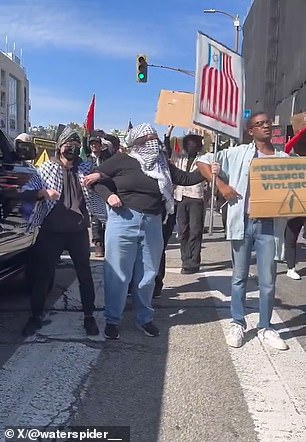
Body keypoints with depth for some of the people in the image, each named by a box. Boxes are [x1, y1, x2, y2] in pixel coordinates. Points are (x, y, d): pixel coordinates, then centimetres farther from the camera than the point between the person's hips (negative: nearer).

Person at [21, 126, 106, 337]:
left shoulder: (86, 168, 7)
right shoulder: (47, 168, 2)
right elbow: (25, 192, -1)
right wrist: (43, 192, -21)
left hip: (79, 231, 2)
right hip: (51, 230, -1)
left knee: (85, 273, 7)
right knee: (43, 273, 5)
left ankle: (89, 316, 21)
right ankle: (36, 316, 22)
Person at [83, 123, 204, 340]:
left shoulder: (163, 165, 11)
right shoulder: (122, 160, -2)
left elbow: (186, 178, 10)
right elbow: (96, 178, 3)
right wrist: (108, 195, -12)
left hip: (152, 225, 4)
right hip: (123, 222, -4)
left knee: (147, 275, 12)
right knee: (118, 274, 3)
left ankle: (145, 318, 29)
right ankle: (112, 320, 18)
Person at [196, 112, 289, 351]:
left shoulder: (284, 159, 7)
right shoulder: (238, 153, 1)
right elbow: (203, 162, 1)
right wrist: (222, 185, -9)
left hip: (270, 225, 1)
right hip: (243, 223, -1)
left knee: (268, 280, 7)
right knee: (240, 277, 10)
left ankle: (265, 327, 24)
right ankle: (238, 324, 25)